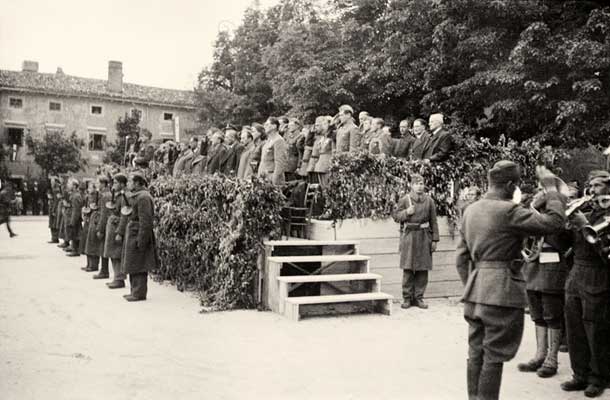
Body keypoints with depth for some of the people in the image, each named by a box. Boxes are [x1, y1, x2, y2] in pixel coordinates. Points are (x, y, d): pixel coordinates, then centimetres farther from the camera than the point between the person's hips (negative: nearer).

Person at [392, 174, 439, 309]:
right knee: (408, 269, 0)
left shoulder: (429, 201, 5)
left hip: (424, 237, 2)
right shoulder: (404, 200, 1)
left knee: (423, 270, 4)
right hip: (408, 236, -2)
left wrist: (435, 239, 3)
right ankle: (407, 297, 9)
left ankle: (418, 297, 14)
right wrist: (406, 212, -14)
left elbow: (433, 221, 7)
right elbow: (396, 216, 4)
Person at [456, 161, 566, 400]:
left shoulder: (470, 211, 10)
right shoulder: (509, 211, -14)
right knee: (494, 356, 2)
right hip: (502, 293, -7)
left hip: (474, 292, 8)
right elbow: (554, 221, -15)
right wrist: (550, 188, -4)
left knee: (476, 352, 14)